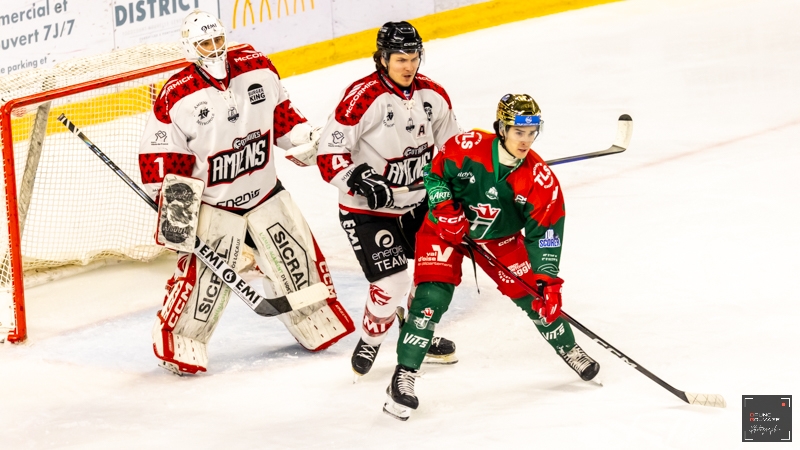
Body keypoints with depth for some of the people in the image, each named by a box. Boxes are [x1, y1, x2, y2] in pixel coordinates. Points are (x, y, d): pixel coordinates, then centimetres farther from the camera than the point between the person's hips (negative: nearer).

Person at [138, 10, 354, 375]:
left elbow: (281, 112, 10)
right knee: (204, 271, -13)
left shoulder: (257, 68, -6)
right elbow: (158, 155, -13)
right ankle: (177, 342, 4)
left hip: (264, 190, 5)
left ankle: (315, 319, 33)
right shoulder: (177, 97, -18)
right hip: (211, 201, -5)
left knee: (296, 255, 11)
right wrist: (171, 201, -19)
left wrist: (305, 138, -3)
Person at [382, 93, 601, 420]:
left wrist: (547, 279, -20)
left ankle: (567, 348, 29)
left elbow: (545, 230, -15)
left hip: (500, 237, 3)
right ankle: (403, 375, -13)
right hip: (446, 229, -3)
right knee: (433, 295, -19)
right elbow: (434, 173, -10)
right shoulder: (467, 148, -27)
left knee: (534, 293, 1)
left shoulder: (540, 178, -20)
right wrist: (446, 208, -23)